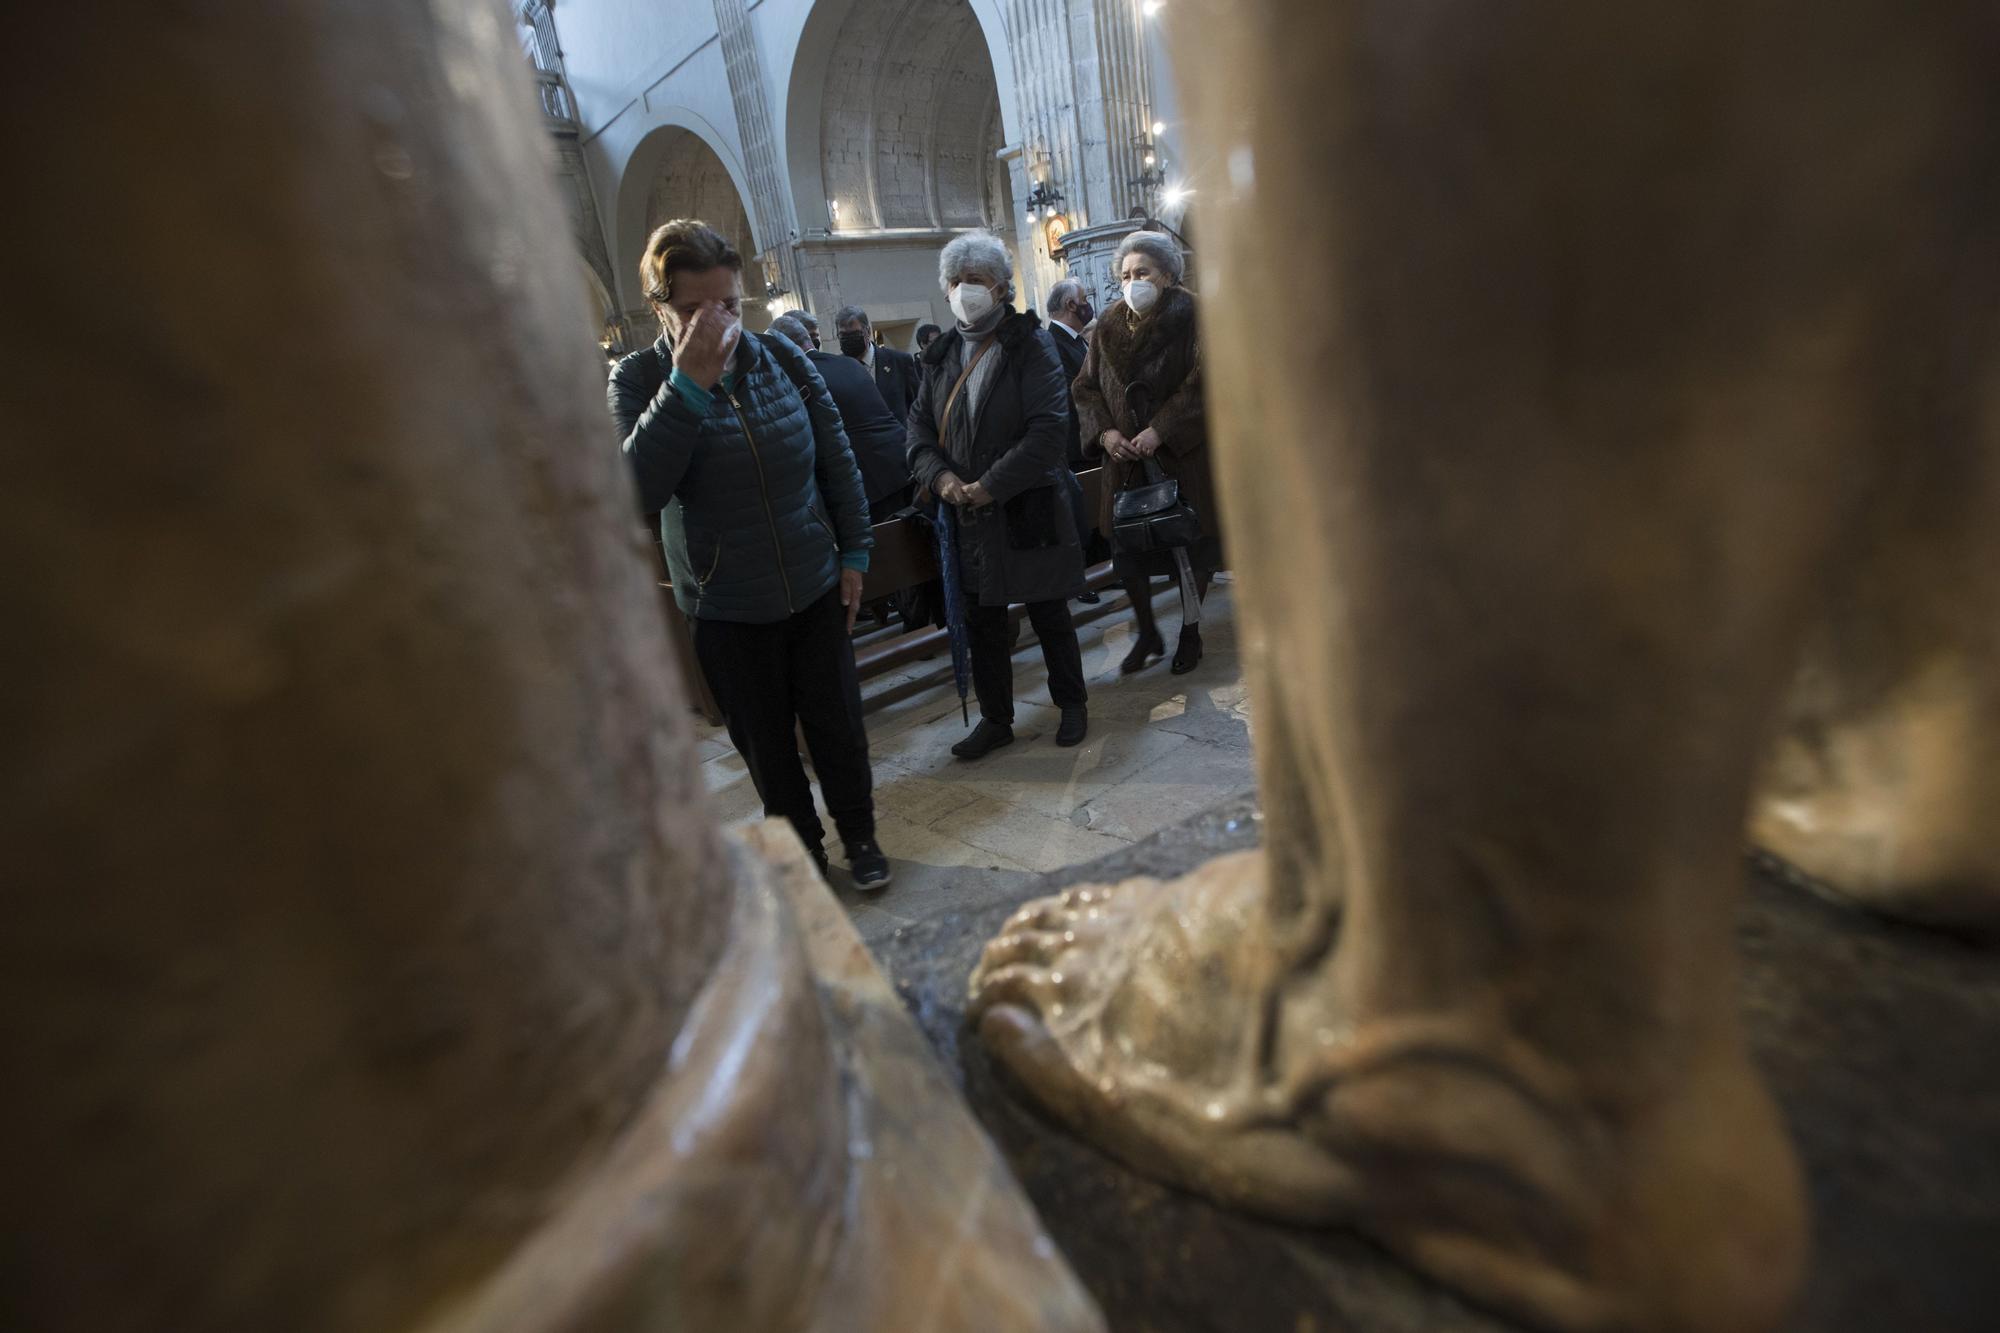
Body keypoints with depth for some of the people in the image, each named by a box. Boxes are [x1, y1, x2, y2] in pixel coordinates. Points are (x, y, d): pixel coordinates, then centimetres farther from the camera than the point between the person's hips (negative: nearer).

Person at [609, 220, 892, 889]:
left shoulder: (782, 358, -3)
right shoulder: (639, 379, -8)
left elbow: (838, 460, 5)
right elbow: (637, 491, -24)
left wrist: (854, 553, 2)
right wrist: (688, 385, -28)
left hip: (816, 588, 1)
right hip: (724, 607, -1)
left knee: (837, 723, 11)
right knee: (764, 740, 13)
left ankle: (859, 834, 33)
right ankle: (801, 846, 35)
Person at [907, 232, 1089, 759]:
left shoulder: (1030, 345, -6)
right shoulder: (940, 355, 10)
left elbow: (1049, 427, -16)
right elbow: (919, 427, 8)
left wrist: (991, 485, -19)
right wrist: (941, 477, -11)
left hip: (1030, 510, -4)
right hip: (968, 516, 5)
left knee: (1050, 616, 9)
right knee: (983, 624, 11)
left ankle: (1071, 704, 29)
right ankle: (995, 719, 26)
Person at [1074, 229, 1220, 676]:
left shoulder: (1191, 319, -4)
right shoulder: (1109, 327, 9)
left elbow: (1203, 383, -13)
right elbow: (1086, 387, 9)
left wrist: (1160, 431, -22)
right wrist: (1104, 431, -8)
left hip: (1183, 456, -3)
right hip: (1126, 459, 4)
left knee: (1191, 547, 5)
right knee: (1126, 548, 3)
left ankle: (1190, 632, 24)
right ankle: (1147, 634, 22)